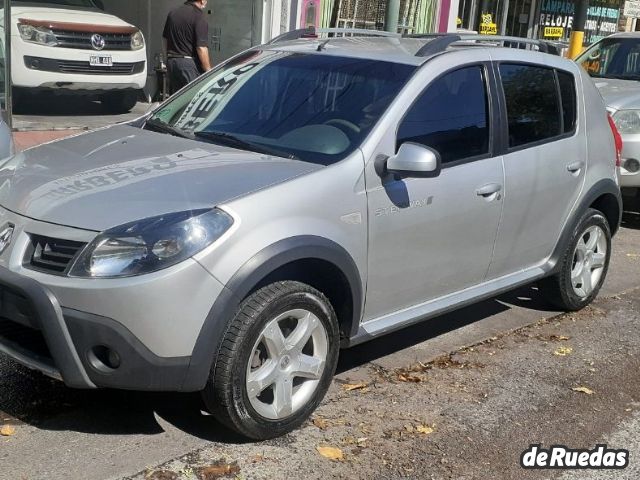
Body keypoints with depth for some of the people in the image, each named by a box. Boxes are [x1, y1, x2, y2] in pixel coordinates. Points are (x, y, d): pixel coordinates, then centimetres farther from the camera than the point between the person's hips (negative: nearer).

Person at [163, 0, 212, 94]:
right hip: (190, 63, -7)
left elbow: (165, 39, 17)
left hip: (171, 62, 7)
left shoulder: (172, 13, 10)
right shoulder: (199, 17, -13)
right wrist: (209, 72, -14)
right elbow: (201, 48, -18)